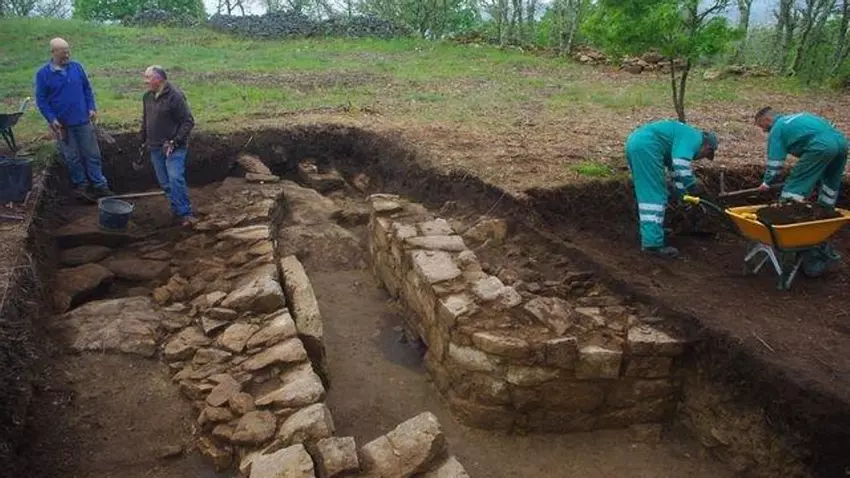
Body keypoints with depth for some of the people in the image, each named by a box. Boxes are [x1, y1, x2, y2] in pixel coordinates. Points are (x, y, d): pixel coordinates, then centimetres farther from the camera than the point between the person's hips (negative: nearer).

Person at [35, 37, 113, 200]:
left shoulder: (77, 67, 2)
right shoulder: (43, 74, -6)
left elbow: (87, 89, 11)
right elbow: (41, 100, -3)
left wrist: (92, 108, 0)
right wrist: (52, 119, -13)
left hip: (83, 120, 2)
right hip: (62, 124, -2)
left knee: (92, 154, 5)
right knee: (72, 158, 7)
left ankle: (99, 186, 13)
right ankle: (80, 186, 19)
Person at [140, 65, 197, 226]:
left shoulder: (175, 96, -14)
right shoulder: (147, 97, 10)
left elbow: (188, 122, -15)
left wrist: (175, 142, -19)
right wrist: (144, 140, 20)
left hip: (174, 148, -7)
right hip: (155, 148, 7)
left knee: (176, 179, -17)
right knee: (165, 183, 8)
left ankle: (185, 213, -10)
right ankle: (178, 211, 18)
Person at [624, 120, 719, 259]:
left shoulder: (686, 136, 30)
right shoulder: (695, 138, 1)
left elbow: (676, 166, 38)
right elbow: (681, 164, -17)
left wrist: (682, 194, 43)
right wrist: (691, 185, -3)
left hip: (634, 142, 10)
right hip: (645, 147, -10)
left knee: (646, 194, 21)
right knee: (655, 195, -6)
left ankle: (648, 231, 33)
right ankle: (653, 243, -6)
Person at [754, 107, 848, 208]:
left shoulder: (776, 130, 9)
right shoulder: (795, 118, 32)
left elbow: (774, 161, 6)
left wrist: (766, 183, 16)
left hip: (821, 146, -8)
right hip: (841, 141, 8)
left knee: (796, 181, 3)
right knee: (830, 180, 28)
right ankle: (826, 207, 40)